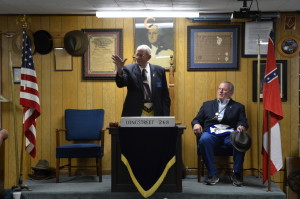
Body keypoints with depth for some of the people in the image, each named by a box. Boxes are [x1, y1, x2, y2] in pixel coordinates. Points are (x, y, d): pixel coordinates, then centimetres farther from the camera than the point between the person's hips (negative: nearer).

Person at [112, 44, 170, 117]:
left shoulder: (159, 70, 5)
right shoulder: (129, 69, 0)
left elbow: (165, 96, 7)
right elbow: (121, 84, -19)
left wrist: (165, 117, 0)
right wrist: (119, 70, -37)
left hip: (155, 116, 2)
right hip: (134, 116, -2)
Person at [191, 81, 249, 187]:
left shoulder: (238, 106, 24)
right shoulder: (207, 104, 28)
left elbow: (243, 122, 10)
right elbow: (197, 119, 22)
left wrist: (241, 126, -15)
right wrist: (196, 124, -3)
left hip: (229, 134, 0)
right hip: (211, 132, 1)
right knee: (204, 140, -35)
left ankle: (237, 174, -19)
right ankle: (212, 174, -26)